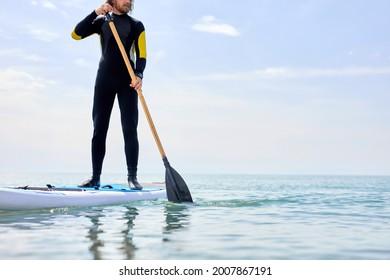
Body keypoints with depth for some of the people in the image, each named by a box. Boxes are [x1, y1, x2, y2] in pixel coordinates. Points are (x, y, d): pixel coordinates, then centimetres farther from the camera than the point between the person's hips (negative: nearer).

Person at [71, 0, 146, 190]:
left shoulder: (136, 26, 9)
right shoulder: (102, 22, 13)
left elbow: (141, 54, -3)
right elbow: (76, 34, 0)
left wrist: (139, 75, -22)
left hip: (127, 81, -2)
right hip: (104, 80, 2)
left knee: (130, 129, -8)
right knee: (99, 129, 0)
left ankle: (132, 177, -6)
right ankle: (95, 178, 4)